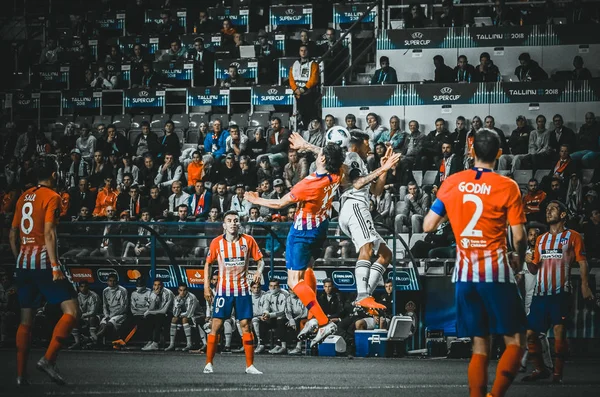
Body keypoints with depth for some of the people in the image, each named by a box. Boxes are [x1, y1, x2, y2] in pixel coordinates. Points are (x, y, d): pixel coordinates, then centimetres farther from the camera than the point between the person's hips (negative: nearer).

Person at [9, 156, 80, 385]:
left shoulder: (24, 197, 15)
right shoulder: (52, 197, -6)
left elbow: (13, 235, 18)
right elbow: (48, 232, -17)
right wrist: (55, 267, -20)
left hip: (23, 263, 8)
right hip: (43, 263, -8)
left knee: (26, 320, 13)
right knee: (71, 311, -6)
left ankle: (21, 375, 10)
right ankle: (48, 359, -19)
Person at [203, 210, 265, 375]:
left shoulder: (248, 240, -1)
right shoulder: (217, 242, -2)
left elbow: (260, 259, 7)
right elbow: (208, 263, 7)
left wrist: (259, 271, -16)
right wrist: (206, 287, 2)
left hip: (242, 290, 1)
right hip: (223, 290, -1)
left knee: (246, 325, 1)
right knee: (216, 325, -6)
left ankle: (250, 365, 6)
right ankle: (209, 363, 2)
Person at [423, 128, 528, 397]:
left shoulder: (451, 183, 3)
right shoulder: (507, 186, -6)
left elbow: (428, 226, 7)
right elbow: (519, 237, -7)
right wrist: (518, 259, 14)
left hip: (465, 274, 4)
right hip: (496, 272, -4)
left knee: (479, 347, 11)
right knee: (514, 342, 3)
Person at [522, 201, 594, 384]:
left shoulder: (573, 236, 5)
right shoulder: (541, 239, 20)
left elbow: (582, 262, -2)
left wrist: (584, 285, -16)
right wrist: (528, 261, -2)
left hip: (561, 292, -5)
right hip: (540, 292, 5)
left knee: (559, 331, -13)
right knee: (530, 333, 1)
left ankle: (558, 373, -5)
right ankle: (540, 370, 16)